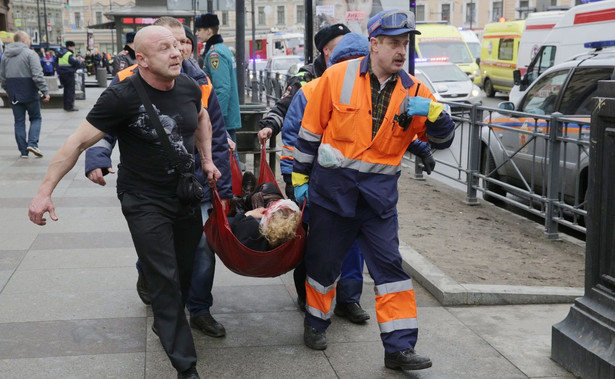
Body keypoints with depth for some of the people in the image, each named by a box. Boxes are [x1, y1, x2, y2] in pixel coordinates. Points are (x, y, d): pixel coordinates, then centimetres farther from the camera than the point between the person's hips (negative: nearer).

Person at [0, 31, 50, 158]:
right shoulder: (30, 54, -10)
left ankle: (23, 151, 8)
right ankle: (32, 143, -8)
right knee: (36, 118, 10)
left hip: (14, 95, 5)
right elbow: (37, 75, -19)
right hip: (29, 94, -5)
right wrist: (45, 91, -16)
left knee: (19, 122, 9)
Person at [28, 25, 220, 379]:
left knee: (187, 272, 13)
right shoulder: (122, 97, -20)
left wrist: (207, 160, 14)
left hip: (187, 195, 6)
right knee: (165, 282, -5)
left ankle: (168, 323, 40)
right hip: (145, 201, -5)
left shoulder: (189, 87, -4)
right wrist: (45, 191, -16)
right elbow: (78, 142, -16)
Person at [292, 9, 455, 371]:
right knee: (324, 260, 12)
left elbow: (443, 139, 1)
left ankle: (399, 347, 5)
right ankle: (316, 322, 36)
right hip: (333, 187, -1)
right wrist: (301, 177, 4)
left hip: (379, 192, 2)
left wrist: (432, 111, -19)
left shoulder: (414, 91, 0)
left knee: (390, 266, -1)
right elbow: (310, 130, 0)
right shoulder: (337, 77, -7)